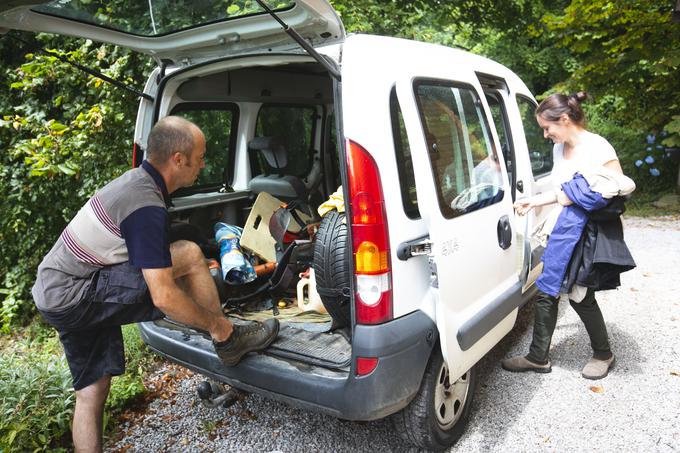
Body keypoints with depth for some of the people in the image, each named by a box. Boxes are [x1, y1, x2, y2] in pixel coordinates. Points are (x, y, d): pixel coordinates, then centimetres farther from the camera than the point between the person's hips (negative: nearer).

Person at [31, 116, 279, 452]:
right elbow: (164, 298, -27)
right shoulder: (147, 207, -24)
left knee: (91, 391, 16)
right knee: (189, 254, -17)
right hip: (72, 297, -10)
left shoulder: (135, 180, 7)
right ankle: (228, 339, 1)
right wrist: (217, 325, -12)